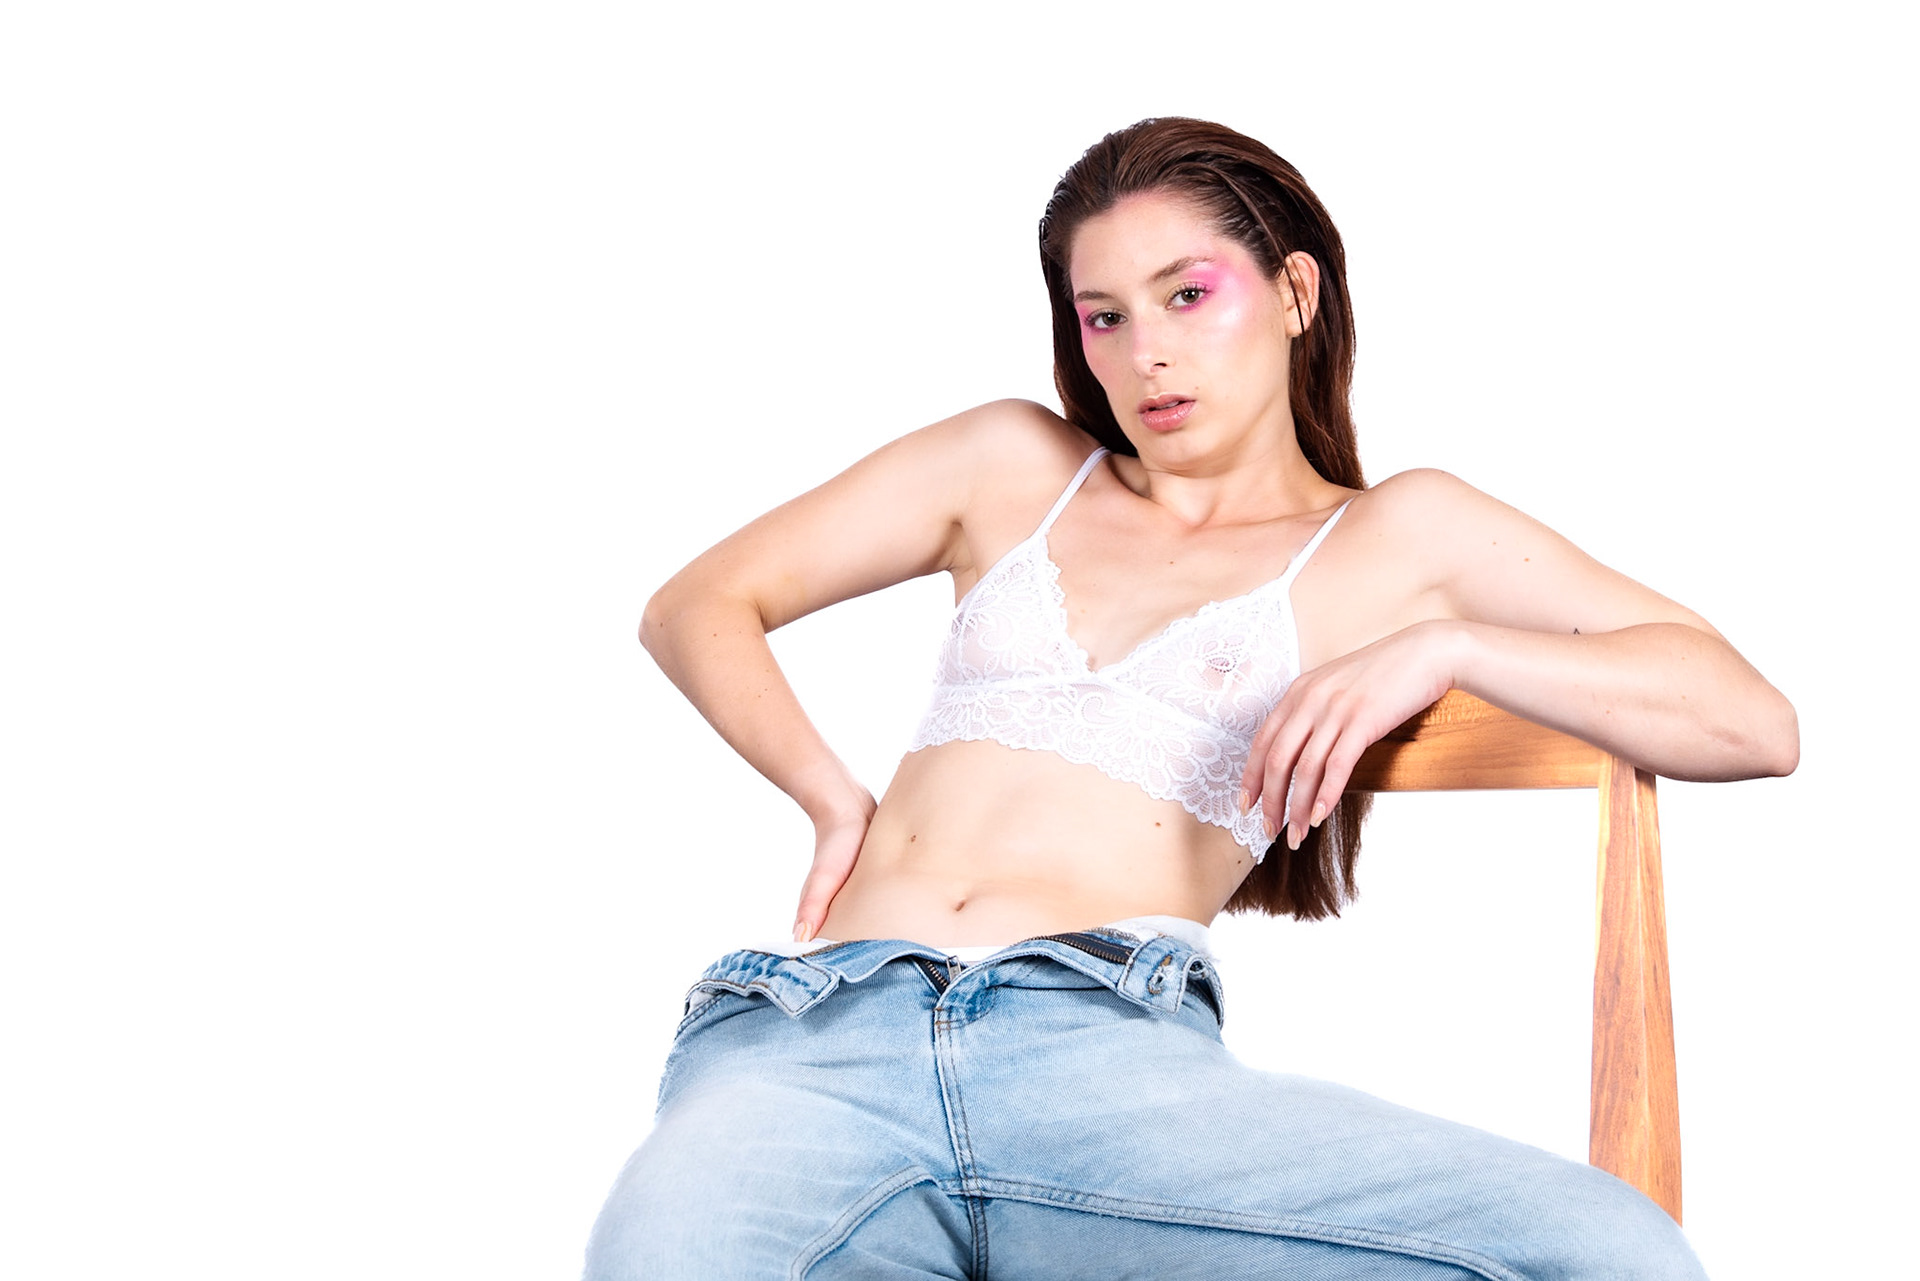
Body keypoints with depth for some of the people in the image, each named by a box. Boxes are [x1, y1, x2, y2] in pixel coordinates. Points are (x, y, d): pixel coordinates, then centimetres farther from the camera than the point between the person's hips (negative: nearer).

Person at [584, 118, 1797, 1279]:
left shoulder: (1397, 538, 19)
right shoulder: (1013, 463, 27)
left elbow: (1756, 723, 13)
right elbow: (696, 606, 28)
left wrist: (1443, 645, -1)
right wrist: (832, 794, 10)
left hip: (1106, 1043, 0)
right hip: (808, 1034, 1)